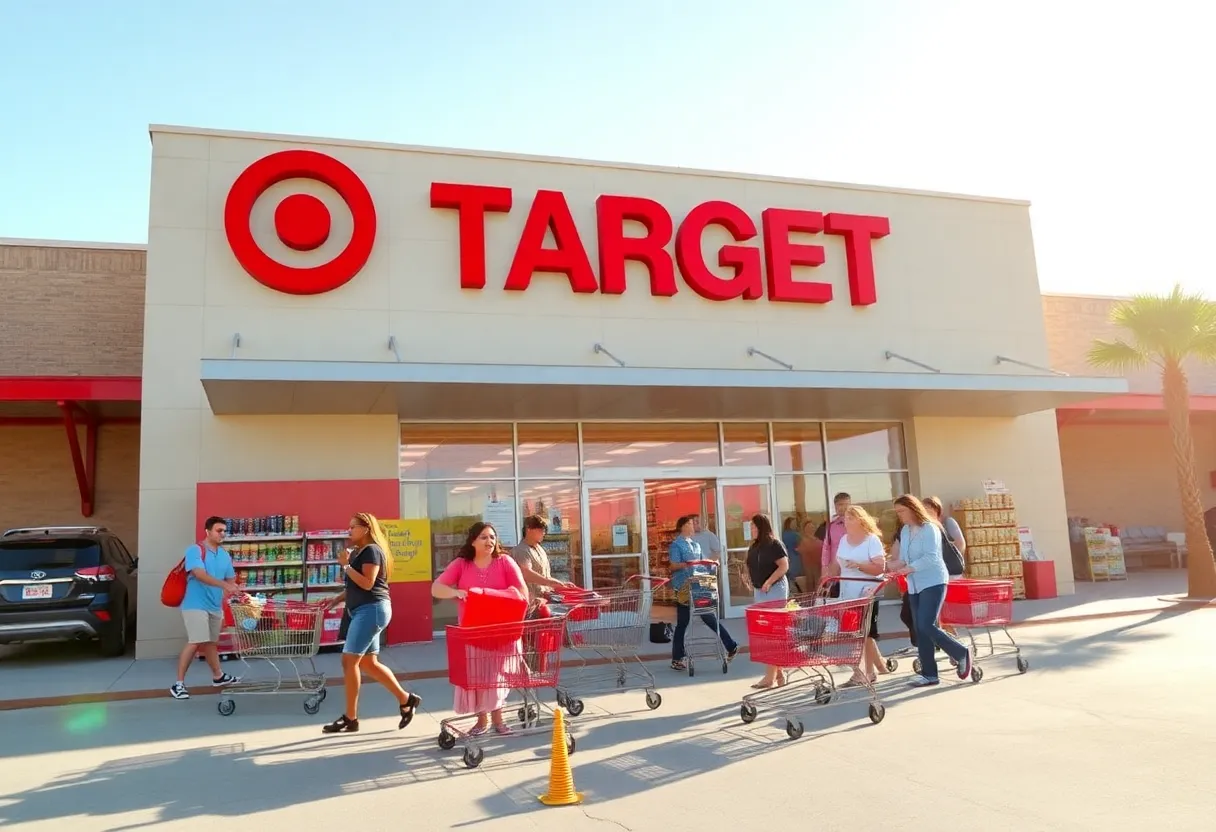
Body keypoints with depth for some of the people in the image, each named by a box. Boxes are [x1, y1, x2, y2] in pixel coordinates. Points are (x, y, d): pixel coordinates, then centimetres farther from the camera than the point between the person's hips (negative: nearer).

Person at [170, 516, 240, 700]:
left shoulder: (225, 555, 9)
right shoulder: (195, 550, -11)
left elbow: (231, 580, 14)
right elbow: (200, 575, -25)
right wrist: (225, 585, -35)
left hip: (216, 606, 7)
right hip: (196, 605, -7)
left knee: (210, 643, 19)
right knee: (195, 643, -13)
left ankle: (218, 676, 32)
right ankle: (179, 684, -5)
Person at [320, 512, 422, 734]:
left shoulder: (371, 551, -11)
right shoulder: (359, 552, 18)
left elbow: (367, 584, -20)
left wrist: (346, 565, -16)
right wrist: (337, 598, 9)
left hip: (371, 610, -10)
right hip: (364, 611, 10)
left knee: (349, 660, -8)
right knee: (369, 663, 11)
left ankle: (350, 719, -1)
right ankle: (406, 699, 18)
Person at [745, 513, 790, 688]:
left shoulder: (774, 544, -13)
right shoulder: (754, 547, 10)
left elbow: (784, 566, -19)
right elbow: (752, 567, 20)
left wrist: (769, 582, -23)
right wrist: (750, 579, 1)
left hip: (775, 589, -9)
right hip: (759, 591, 9)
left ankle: (770, 676, -3)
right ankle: (778, 673, 22)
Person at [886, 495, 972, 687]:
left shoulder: (929, 528, -12)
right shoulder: (904, 531, 11)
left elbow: (930, 557, -22)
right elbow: (904, 559, 10)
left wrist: (908, 569, -27)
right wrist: (890, 566, -8)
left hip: (933, 583, -8)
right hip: (914, 586, 8)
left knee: (927, 626, -15)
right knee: (920, 629, 5)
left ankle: (961, 654, 7)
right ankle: (929, 674, 12)